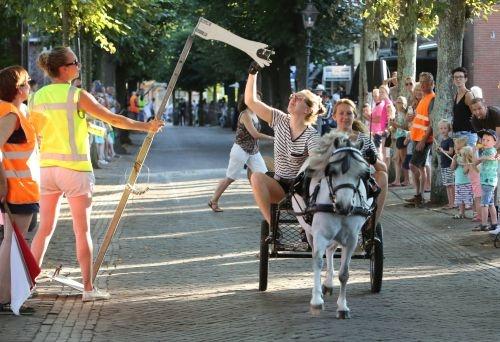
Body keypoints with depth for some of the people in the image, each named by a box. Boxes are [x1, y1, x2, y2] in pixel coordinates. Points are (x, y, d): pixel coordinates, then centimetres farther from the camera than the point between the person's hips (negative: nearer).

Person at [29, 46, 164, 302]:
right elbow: (113, 119, -7)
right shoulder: (77, 96, -11)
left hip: (47, 167, 5)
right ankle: (88, 288, 5)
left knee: (45, 229, 13)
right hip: (75, 168, -5)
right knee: (82, 231, 2)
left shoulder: (37, 97, 5)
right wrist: (147, 126, 3)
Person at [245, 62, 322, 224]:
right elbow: (251, 101, -3)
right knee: (256, 177, -27)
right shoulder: (280, 120, 0)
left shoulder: (311, 136, -12)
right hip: (279, 186, 3)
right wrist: (253, 73, -11)